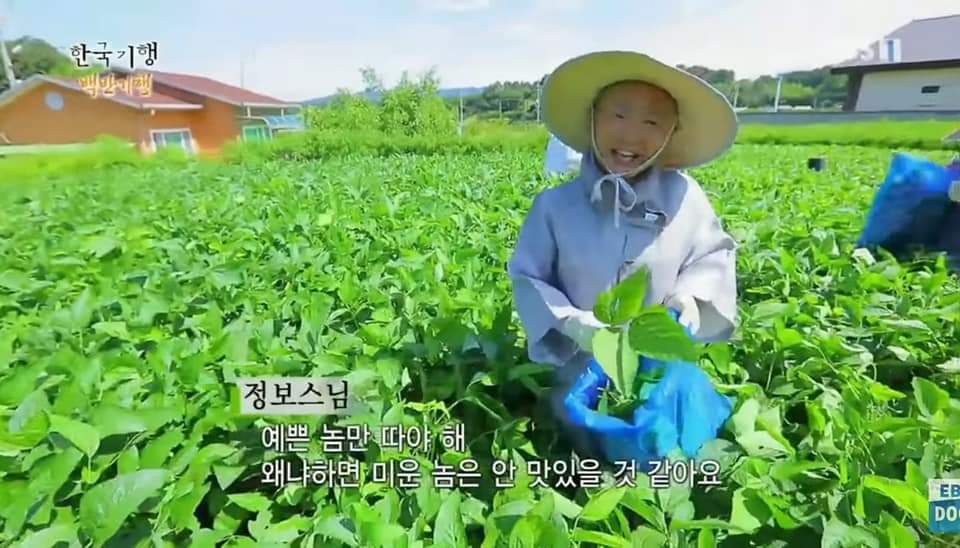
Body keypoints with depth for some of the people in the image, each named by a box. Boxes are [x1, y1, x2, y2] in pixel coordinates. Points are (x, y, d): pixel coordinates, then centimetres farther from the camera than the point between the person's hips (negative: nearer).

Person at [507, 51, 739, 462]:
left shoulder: (684, 197, -11)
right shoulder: (554, 205, -15)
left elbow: (716, 254, 3)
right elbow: (527, 278, -9)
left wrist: (691, 295, -17)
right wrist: (569, 323, -23)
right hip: (583, 379, -1)